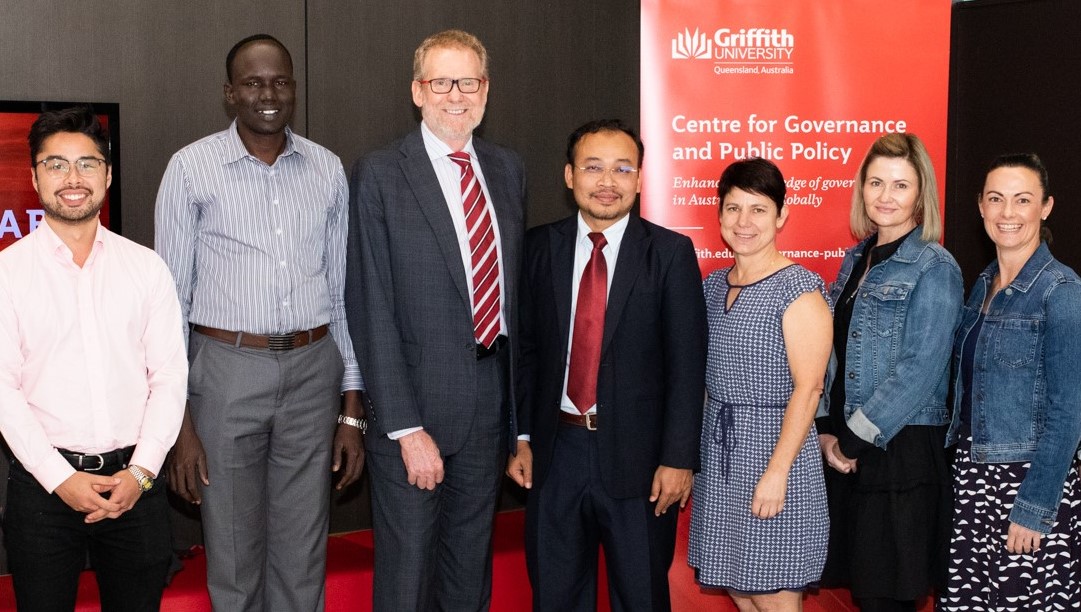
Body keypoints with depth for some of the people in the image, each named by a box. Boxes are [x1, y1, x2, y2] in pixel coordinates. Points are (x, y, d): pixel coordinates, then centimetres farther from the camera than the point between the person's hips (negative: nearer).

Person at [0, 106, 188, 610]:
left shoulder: (146, 267, 6)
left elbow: (170, 377, 3)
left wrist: (141, 470, -8)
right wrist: (60, 478, -11)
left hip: (134, 481, 2)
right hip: (42, 483, -1)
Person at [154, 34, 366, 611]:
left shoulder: (327, 170, 7)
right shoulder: (192, 168, -2)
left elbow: (343, 290, 10)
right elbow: (171, 297, -2)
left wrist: (352, 409, 7)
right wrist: (179, 421, -7)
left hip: (314, 369, 2)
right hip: (228, 369, -2)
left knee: (302, 562, 11)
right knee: (233, 564, 8)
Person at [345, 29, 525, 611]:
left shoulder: (508, 169, 8)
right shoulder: (378, 175, -9)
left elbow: (517, 282, 12)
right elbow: (372, 311, -12)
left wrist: (521, 405, 7)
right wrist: (406, 427, -16)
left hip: (491, 403, 5)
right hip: (416, 401, -4)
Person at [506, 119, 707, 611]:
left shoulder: (670, 253, -6)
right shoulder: (540, 247, 3)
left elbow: (687, 363, -8)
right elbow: (526, 348, 6)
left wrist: (678, 458, -12)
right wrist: (521, 437, 1)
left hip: (637, 457, -3)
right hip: (554, 453, 3)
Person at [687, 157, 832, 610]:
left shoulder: (799, 289, -12)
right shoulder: (714, 286, 9)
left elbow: (808, 388, -16)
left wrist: (776, 473, -20)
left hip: (773, 448, -7)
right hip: (718, 452, 7)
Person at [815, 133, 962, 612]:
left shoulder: (935, 269, -9)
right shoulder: (856, 259, 12)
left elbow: (919, 370, -16)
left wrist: (856, 439, -14)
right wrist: (827, 429, 1)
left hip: (901, 450, -6)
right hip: (846, 449, 6)